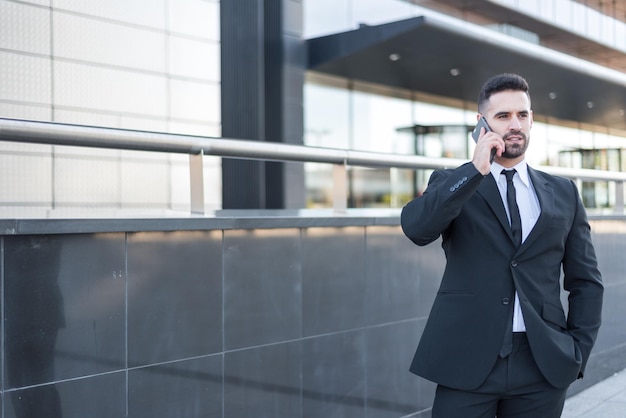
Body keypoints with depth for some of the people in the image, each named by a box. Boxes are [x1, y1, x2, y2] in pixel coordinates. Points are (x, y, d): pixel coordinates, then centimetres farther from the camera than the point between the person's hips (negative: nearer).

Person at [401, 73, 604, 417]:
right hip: (466, 363, -2)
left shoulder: (563, 193, 11)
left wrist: (578, 351, 3)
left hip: (543, 365, 3)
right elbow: (416, 228, -16)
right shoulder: (451, 184, 4)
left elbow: (586, 280, 12)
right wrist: (475, 170, -17)